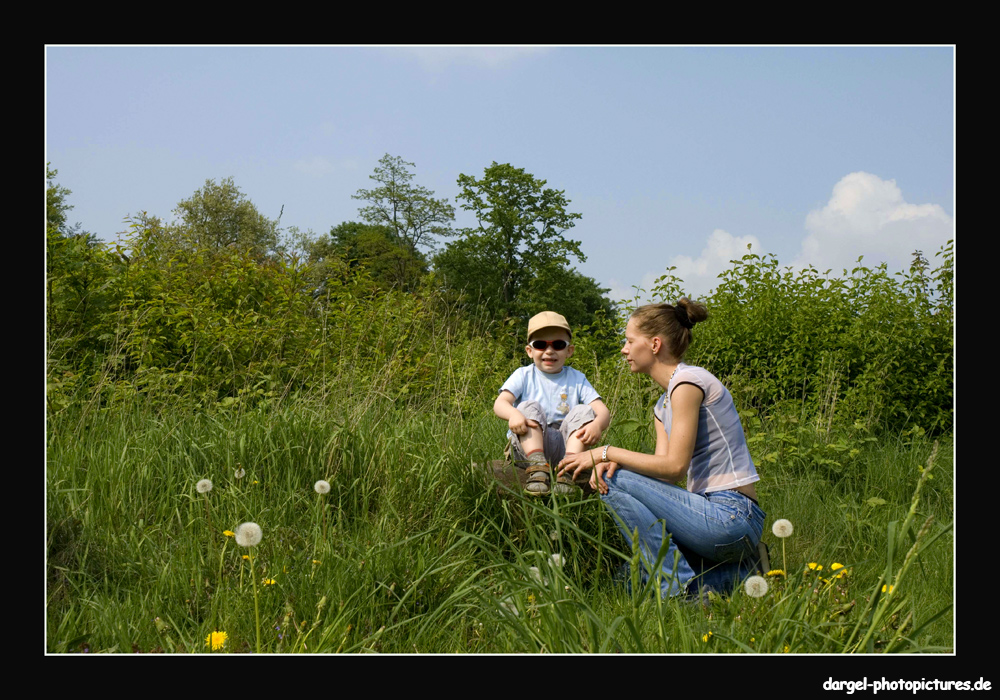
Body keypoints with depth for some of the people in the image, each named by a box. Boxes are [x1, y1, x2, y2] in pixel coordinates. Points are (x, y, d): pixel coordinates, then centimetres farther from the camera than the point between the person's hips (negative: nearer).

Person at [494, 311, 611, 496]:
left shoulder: (576, 379, 9)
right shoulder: (523, 375, 5)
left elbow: (603, 411, -4)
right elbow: (500, 402, -12)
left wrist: (597, 424, -30)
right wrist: (513, 414, -37)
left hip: (564, 445, 2)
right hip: (529, 443, -1)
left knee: (584, 410, -17)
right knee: (528, 407, -23)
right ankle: (537, 465, -40)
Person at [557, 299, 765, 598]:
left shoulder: (688, 381, -13)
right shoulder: (663, 405, 17)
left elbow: (674, 466, -19)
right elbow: (660, 467, 5)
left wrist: (606, 453, -12)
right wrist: (612, 463, -15)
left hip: (730, 517, -10)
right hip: (711, 512, 10)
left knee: (616, 483, -16)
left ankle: (680, 589, -11)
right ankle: (735, 573, 9)